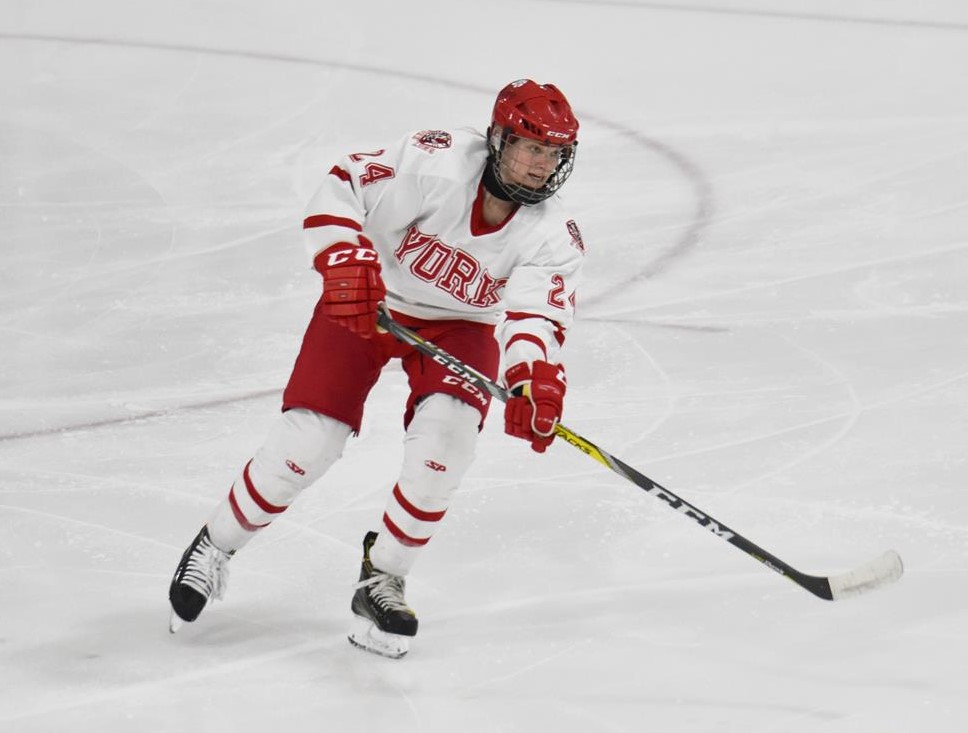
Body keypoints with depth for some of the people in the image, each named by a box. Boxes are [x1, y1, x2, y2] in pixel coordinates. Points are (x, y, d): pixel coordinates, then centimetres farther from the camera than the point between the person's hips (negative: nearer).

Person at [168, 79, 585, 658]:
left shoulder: (554, 237, -18)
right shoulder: (439, 161, -27)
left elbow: (536, 317, -29)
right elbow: (341, 191, -27)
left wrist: (535, 378, -49)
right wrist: (347, 262, -44)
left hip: (460, 326, 3)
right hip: (368, 302, -2)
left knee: (448, 430, -24)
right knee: (310, 439, -12)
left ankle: (382, 581, -6)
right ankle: (216, 545, 14)